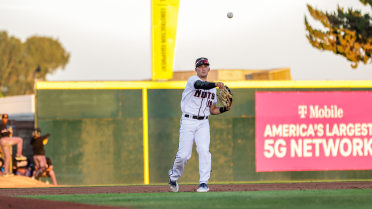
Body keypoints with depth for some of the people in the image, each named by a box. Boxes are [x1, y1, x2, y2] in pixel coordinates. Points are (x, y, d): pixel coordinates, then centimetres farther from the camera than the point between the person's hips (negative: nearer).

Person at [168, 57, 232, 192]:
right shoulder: (193, 80, -2)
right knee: (184, 154, -6)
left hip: (203, 123, 4)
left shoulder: (212, 88, 18)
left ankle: (204, 183, -12)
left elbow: (212, 110, 21)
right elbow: (199, 85, -28)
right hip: (188, 121, -4)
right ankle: (174, 176, 21)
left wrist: (225, 109, 2)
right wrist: (216, 84, -43)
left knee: (204, 150, -16)